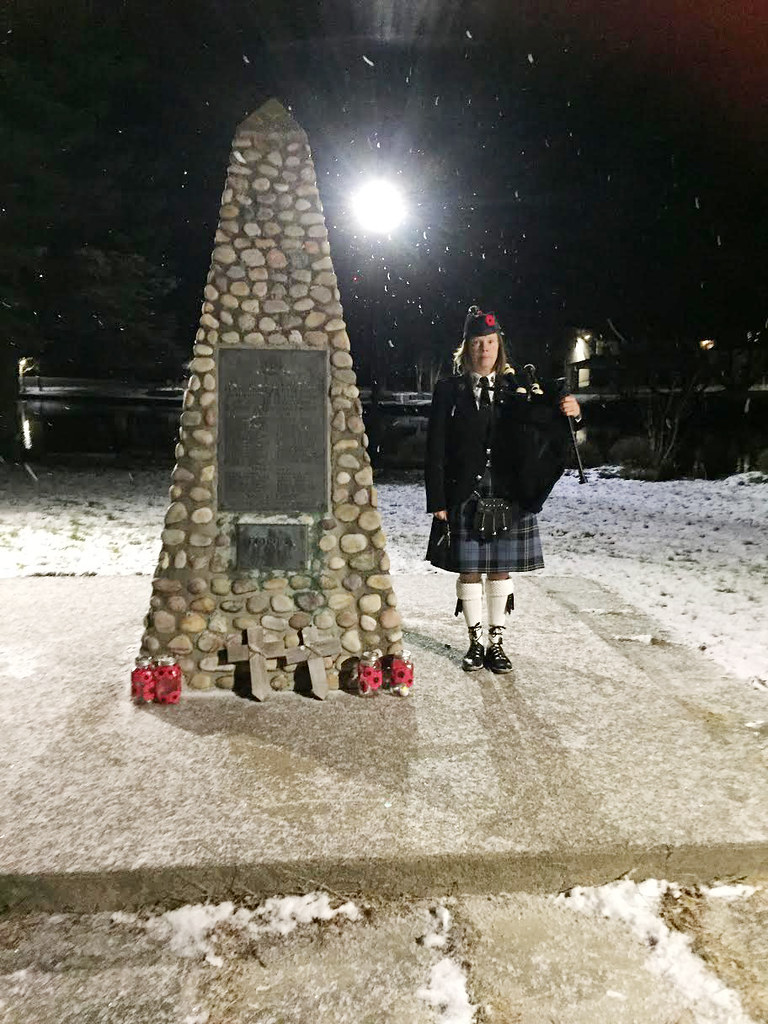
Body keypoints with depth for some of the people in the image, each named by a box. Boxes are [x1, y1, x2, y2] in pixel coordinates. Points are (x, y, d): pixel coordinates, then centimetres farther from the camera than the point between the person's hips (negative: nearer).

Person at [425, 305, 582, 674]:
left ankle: (496, 642, 24)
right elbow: (436, 450, -2)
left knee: (501, 569, 9)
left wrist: (569, 408, -24)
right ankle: (476, 642, 23)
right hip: (464, 497, -1)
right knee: (469, 570, 6)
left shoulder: (519, 385, 6)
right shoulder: (449, 390, 1)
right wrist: (438, 502, -7)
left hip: (509, 497, 1)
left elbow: (546, 424, 0)